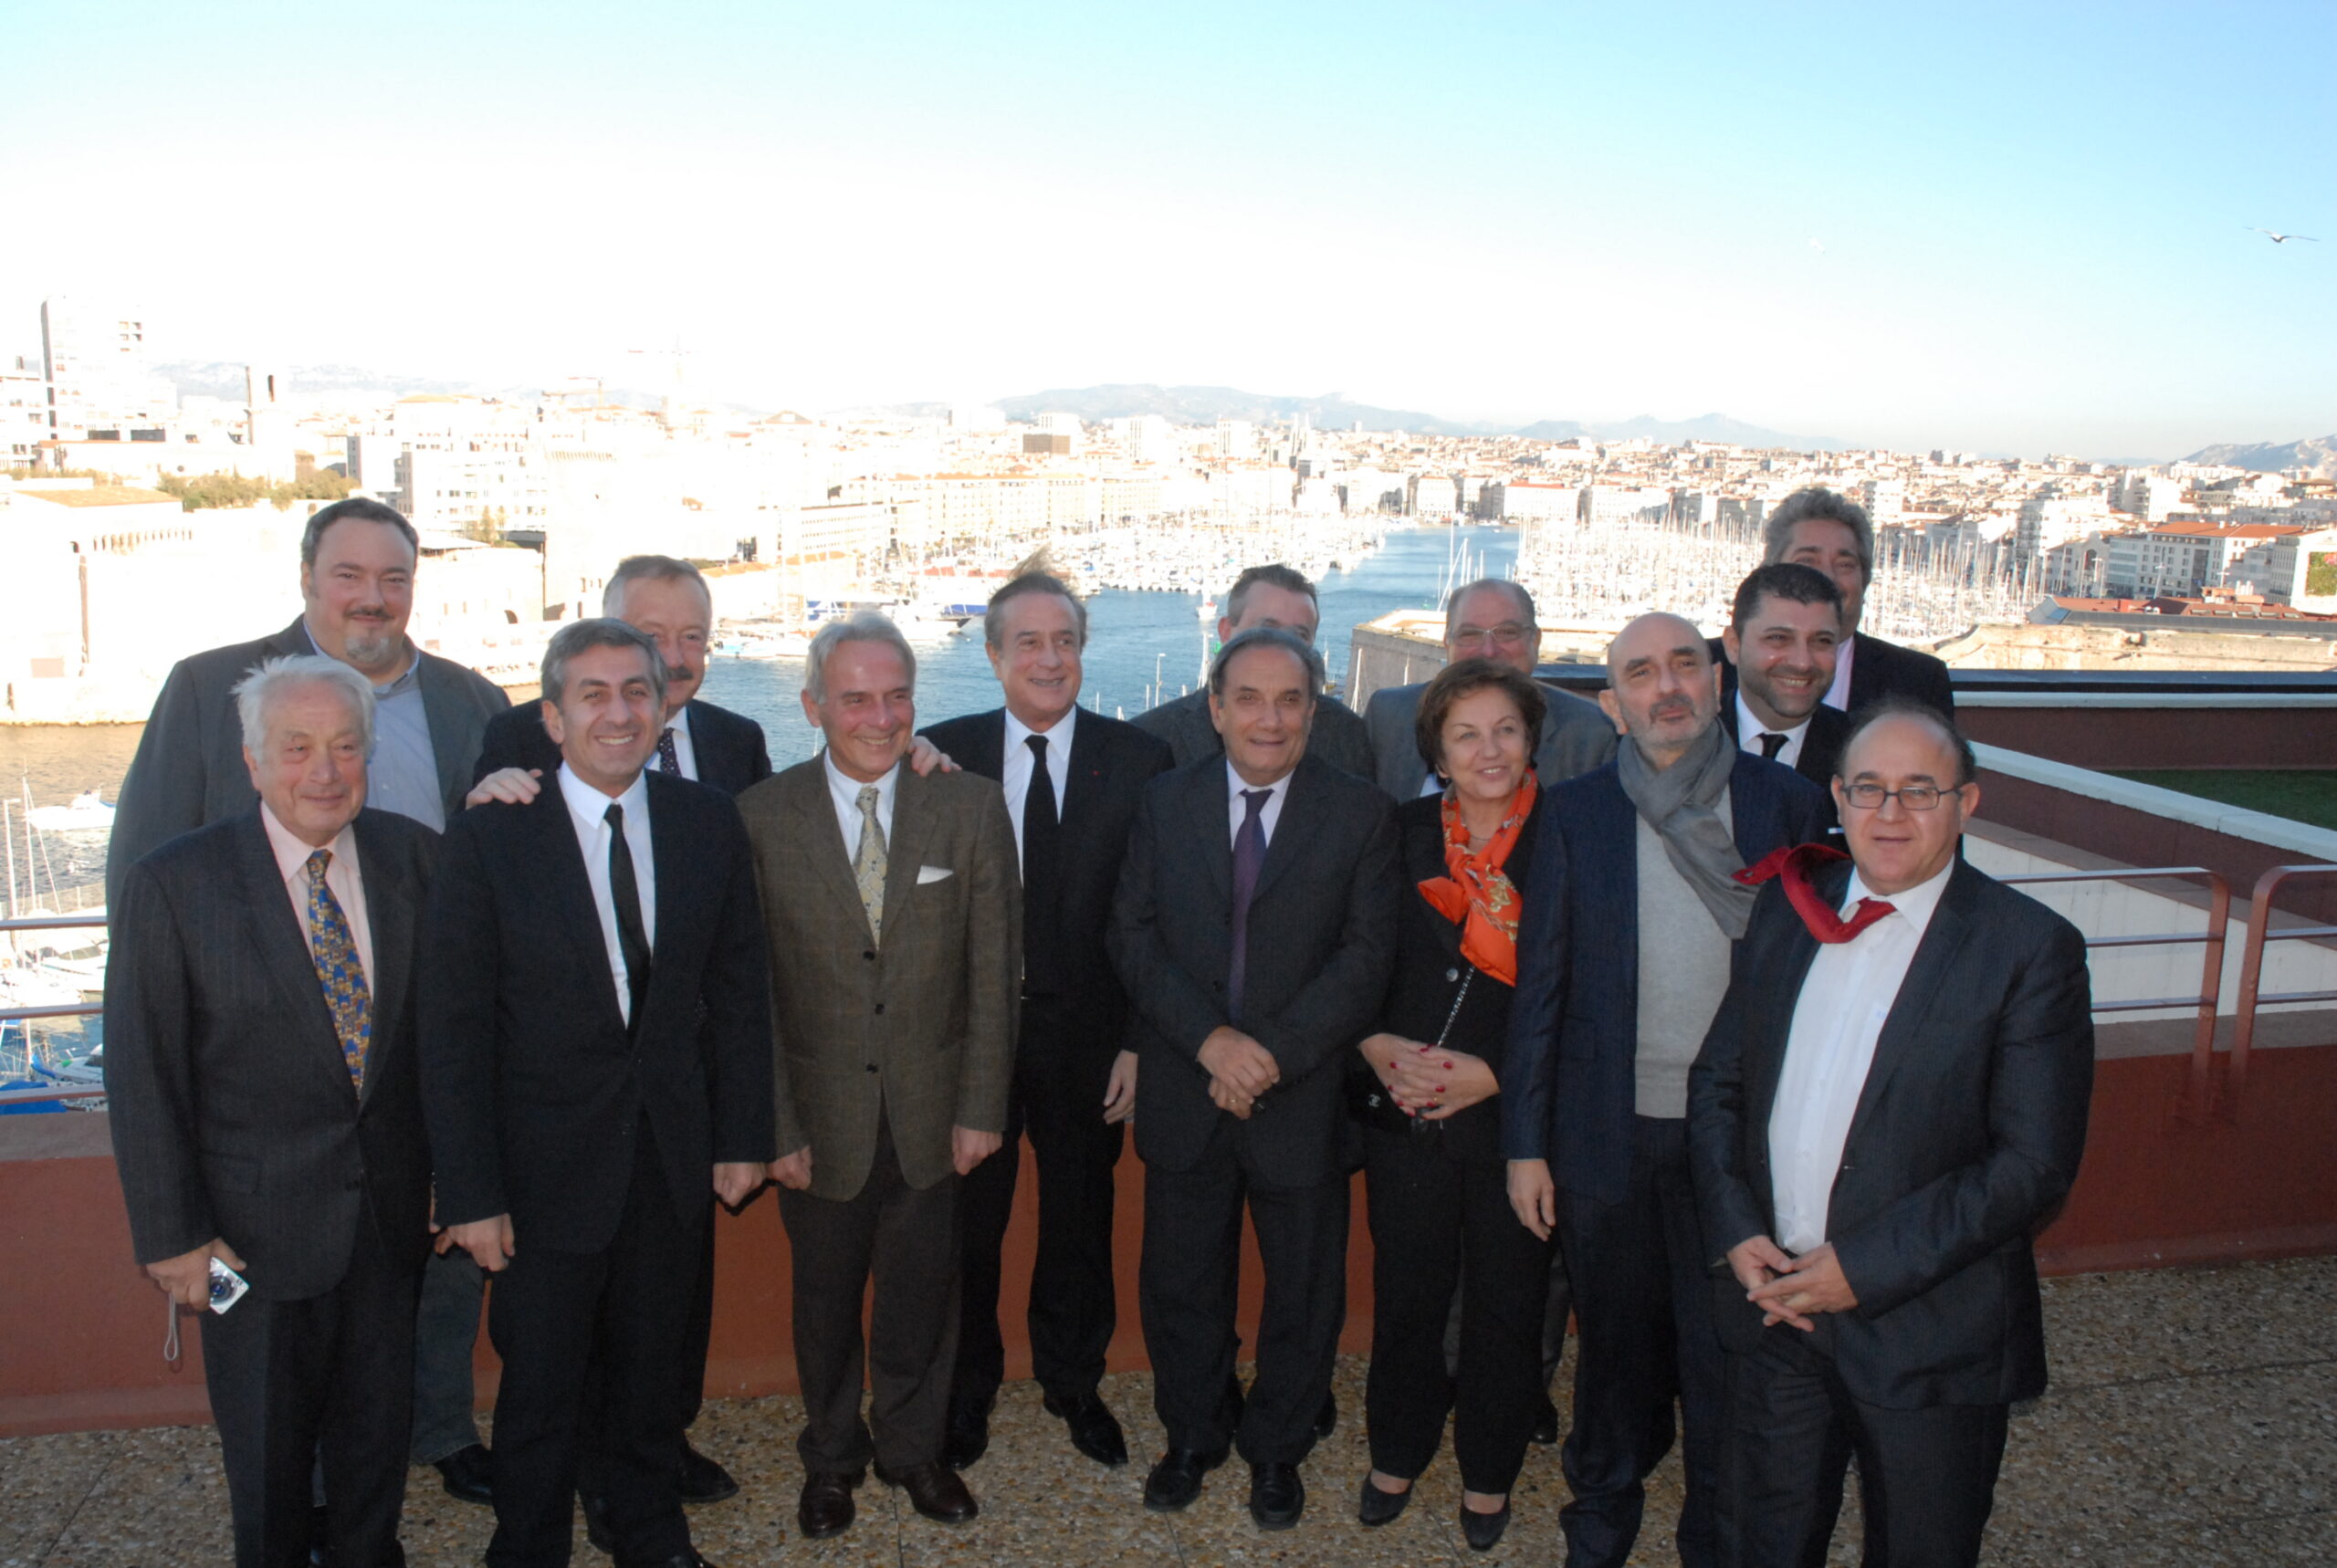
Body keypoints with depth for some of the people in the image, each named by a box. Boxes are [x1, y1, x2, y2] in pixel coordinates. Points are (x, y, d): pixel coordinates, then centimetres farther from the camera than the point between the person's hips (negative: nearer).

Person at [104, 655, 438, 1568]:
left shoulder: (413, 857, -4)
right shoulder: (173, 883, -13)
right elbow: (141, 1073, -9)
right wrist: (172, 1234, -9)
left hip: (389, 1208, 3)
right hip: (257, 1224, -3)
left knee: (378, 1428, 20)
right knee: (268, 1443, 16)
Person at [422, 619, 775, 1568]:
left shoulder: (710, 824, -2)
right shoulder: (488, 840, -11)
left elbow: (739, 991, 3)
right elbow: (453, 1033, -10)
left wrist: (742, 1135, 1)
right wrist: (470, 1193, -12)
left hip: (673, 1160, 3)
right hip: (549, 1165, -3)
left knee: (651, 1370, 21)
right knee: (541, 1384, 14)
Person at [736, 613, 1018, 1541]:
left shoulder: (971, 808, -5)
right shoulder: (761, 818, -7)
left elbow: (993, 971, -3)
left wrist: (981, 1108, -5)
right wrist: (775, 1125, -7)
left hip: (932, 1111, 1)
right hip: (821, 1116, 0)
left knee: (921, 1297, 15)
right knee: (826, 1298, 17)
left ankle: (912, 1448, 40)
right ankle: (832, 1456, 41)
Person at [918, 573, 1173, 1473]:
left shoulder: (1138, 761, -4)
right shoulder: (942, 755, -3)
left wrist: (1139, 1041, -6)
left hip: (1087, 1038, 0)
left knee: (1080, 1223, 17)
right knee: (967, 1223, 14)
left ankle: (1074, 1382, 40)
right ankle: (967, 1390, 37)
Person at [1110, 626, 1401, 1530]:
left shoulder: (1360, 812, -5)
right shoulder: (1165, 803, 1)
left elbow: (1366, 955, -9)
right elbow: (1132, 936, -3)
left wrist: (1272, 1052, -18)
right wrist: (1210, 1039, -16)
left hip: (1304, 1095, -1)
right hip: (1184, 1094, 1)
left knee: (1304, 1286, 14)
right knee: (1180, 1282, 15)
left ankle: (1277, 1448, 38)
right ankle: (1193, 1436, 39)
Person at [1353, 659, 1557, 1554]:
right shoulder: (1402, 834, 2)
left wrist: (1493, 1074, -14)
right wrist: (1376, 1046, -9)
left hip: (1513, 1114, -2)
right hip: (1405, 1111, 2)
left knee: (1505, 1303, 12)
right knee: (1406, 1294, 13)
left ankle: (1488, 1472, 35)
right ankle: (1397, 1454, 36)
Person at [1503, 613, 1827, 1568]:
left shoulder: (1788, 803, -2)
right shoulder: (1576, 812, -1)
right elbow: (1540, 983, 1)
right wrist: (1525, 1142, 0)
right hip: (1607, 1131, 1)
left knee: (1725, 1348, 12)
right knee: (1615, 1338, 18)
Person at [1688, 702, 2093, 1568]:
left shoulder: (2032, 949, -12)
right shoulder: (1786, 909, 3)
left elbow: (2035, 1164, -15)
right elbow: (1716, 1081, 7)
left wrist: (1867, 1267, -18)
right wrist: (1735, 1230, -7)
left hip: (1925, 1330, -3)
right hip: (1770, 1300, 4)